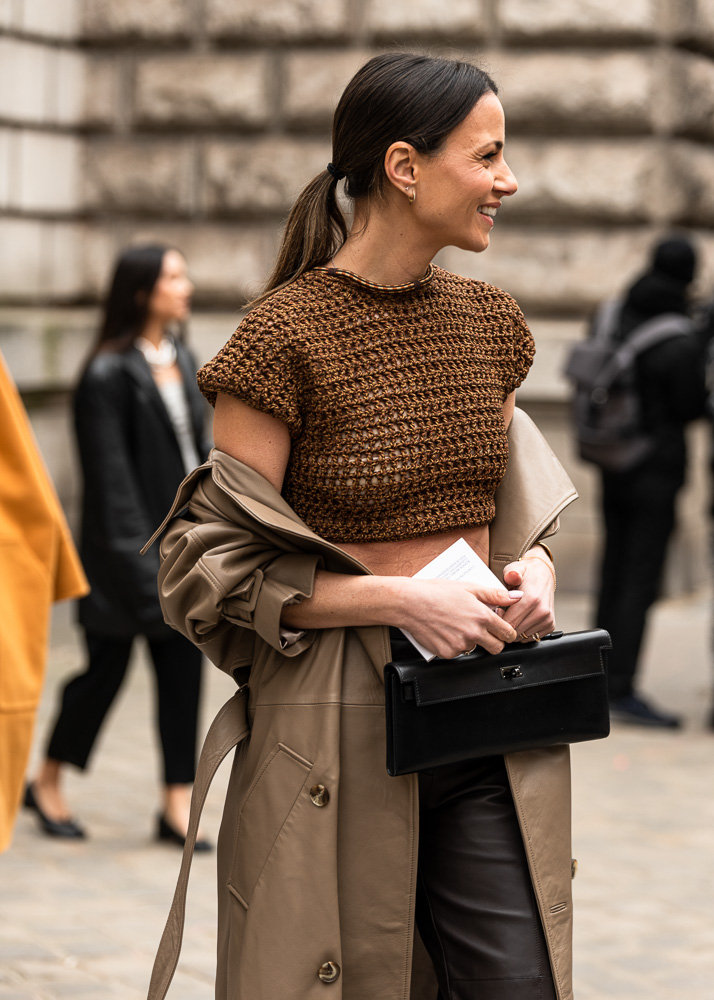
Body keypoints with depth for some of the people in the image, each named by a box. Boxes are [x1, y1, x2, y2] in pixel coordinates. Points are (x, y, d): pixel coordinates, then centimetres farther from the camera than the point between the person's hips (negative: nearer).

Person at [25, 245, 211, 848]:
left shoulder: (182, 362, 11)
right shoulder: (110, 374, -13)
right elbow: (110, 476, -16)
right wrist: (136, 554, -19)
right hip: (126, 554, -7)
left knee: (184, 669, 4)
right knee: (106, 668, 4)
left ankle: (178, 804, 9)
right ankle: (47, 785, 23)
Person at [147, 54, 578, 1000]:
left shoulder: (489, 319, 9)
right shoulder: (285, 336, -10)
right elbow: (221, 565, -10)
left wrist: (533, 568, 0)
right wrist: (401, 598, -18)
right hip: (340, 720, -5)